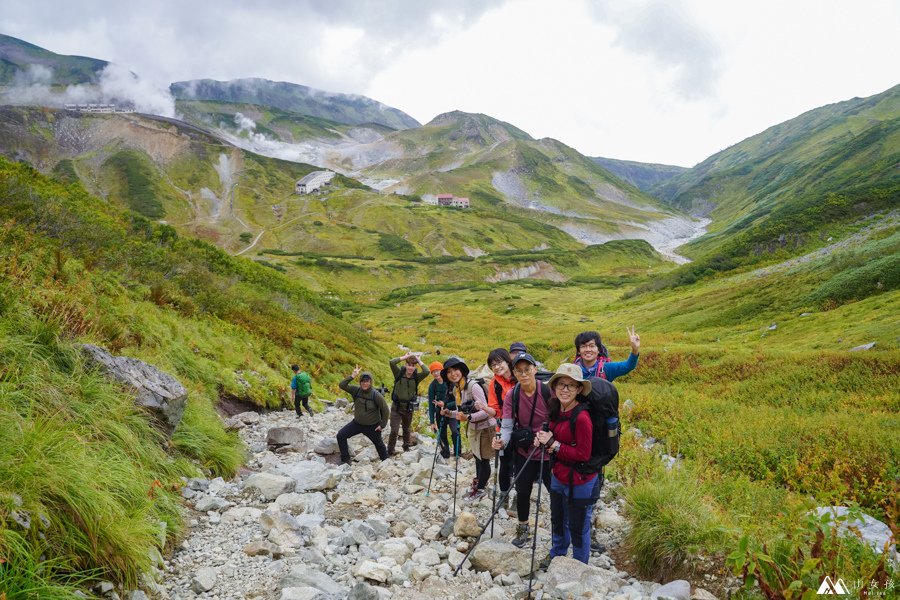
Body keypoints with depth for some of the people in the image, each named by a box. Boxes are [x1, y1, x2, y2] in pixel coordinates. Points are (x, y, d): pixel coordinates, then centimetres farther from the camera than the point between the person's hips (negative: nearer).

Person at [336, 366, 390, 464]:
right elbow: (342, 385, -21)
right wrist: (352, 377, -32)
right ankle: (345, 460, 6)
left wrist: (382, 425, -8)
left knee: (379, 444, 15)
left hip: (372, 426, -3)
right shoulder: (356, 390, -12)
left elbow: (385, 410, -13)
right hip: (357, 423, 3)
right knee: (341, 436, -7)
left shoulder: (376, 395, -22)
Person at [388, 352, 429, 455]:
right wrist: (405, 357, -20)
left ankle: (407, 448, 41)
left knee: (407, 430, 21)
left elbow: (426, 372, -27)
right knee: (394, 430, -5)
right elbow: (392, 362, -26)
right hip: (396, 407, -2)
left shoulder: (416, 377, -8)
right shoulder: (399, 373, -11)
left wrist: (419, 360, -18)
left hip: (409, 407, 2)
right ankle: (390, 451, 11)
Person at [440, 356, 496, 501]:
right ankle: (479, 480, 41)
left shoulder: (473, 386, -26)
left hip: (486, 427, -7)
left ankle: (480, 489, 23)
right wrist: (449, 413, -7)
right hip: (473, 427, 7)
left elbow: (485, 411, -29)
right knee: (477, 456, 21)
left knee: (483, 459, 5)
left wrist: (468, 417, -40)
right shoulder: (455, 390, 0)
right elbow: (461, 412, 10)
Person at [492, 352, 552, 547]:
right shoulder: (511, 395, -10)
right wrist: (502, 441, -33)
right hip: (524, 452, 3)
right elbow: (507, 426, -13)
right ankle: (523, 529, 36)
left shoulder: (547, 390, -18)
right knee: (522, 492, 12)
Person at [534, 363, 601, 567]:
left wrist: (553, 444, -23)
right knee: (558, 520, 28)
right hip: (559, 477, 8)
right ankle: (557, 555, 51)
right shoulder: (557, 410, -2)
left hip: (580, 483, -8)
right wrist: (543, 439, -6)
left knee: (578, 527, 12)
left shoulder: (581, 417, -28)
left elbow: (583, 454, -24)